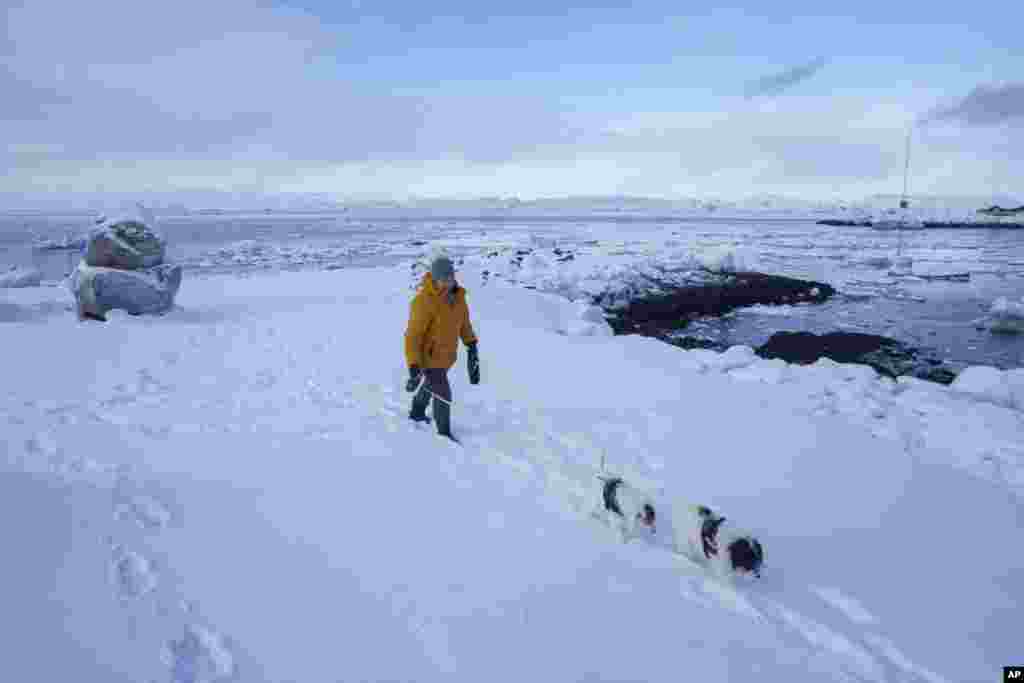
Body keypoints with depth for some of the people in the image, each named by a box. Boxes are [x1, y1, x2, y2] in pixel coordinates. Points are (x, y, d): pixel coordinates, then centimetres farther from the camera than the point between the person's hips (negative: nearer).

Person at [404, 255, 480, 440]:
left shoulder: (457, 295, -7)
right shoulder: (424, 301, -29)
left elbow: (463, 319, 11)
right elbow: (413, 336, -28)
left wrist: (471, 343, 13)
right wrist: (414, 366, -31)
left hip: (447, 354, 8)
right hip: (430, 356, -8)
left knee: (431, 384, 29)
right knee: (443, 395, -2)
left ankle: (417, 413, 55)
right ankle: (444, 433, 22)